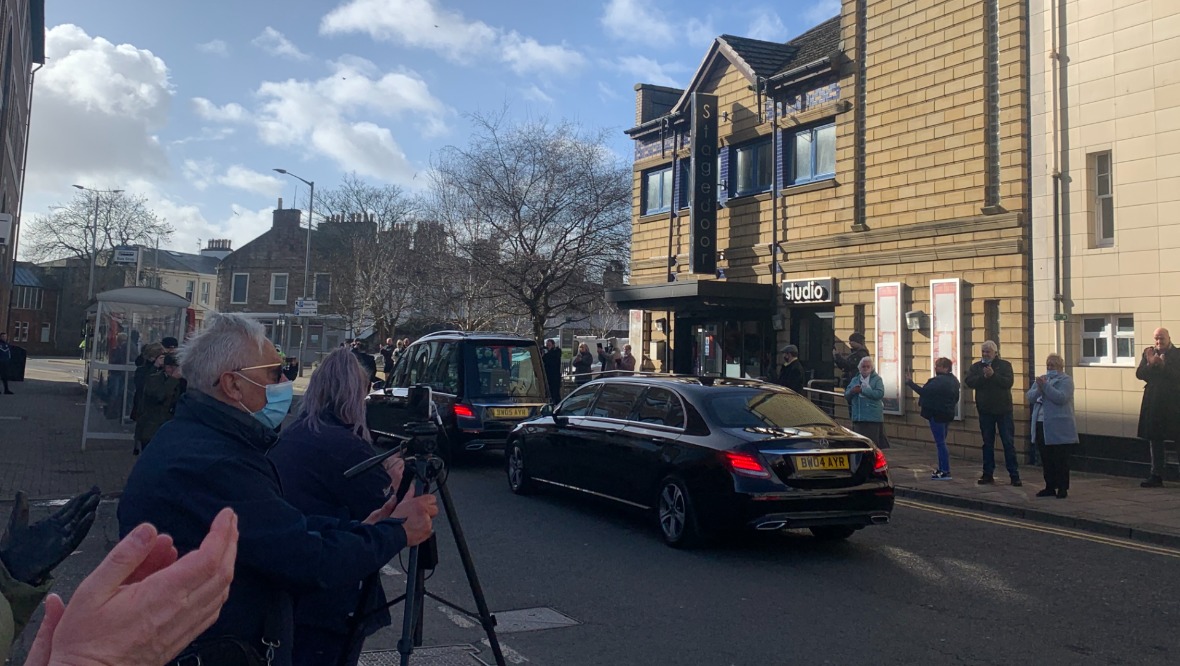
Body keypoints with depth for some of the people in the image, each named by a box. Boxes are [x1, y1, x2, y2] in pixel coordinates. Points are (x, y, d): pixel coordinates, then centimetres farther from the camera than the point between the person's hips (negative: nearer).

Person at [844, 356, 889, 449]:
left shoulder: (877, 379, 3)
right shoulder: (855, 380, 17)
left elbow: (880, 393, -14)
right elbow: (846, 396, 14)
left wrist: (862, 390, -16)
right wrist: (852, 391, -9)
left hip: (873, 418, -5)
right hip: (858, 417, 5)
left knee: (873, 443, -5)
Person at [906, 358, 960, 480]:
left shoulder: (939, 381, -21)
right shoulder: (954, 380, 11)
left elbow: (924, 392, -26)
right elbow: (956, 398, 19)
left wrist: (910, 382, -21)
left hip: (937, 414, -10)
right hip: (948, 414, 10)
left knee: (940, 443, -6)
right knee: (941, 442, 16)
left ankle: (946, 472, -6)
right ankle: (942, 469, 20)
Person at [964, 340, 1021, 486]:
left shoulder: (1004, 365, 0)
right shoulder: (976, 366, 7)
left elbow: (1009, 382, -14)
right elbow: (968, 381, -9)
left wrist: (993, 375, -23)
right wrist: (983, 376, -21)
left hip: (1003, 410, -2)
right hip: (985, 410, 2)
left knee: (1008, 443, 0)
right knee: (987, 444, 9)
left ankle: (1014, 475, 4)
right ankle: (988, 474, 15)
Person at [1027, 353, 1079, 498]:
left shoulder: (1066, 380, -3)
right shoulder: (1041, 379, 16)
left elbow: (1061, 398, -20)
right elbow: (1029, 397, 6)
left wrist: (1045, 386, -23)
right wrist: (1039, 388, -13)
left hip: (1058, 428, -6)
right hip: (1041, 425, 6)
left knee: (1060, 460, 0)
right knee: (1046, 459, 10)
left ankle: (1063, 488, 7)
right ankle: (1050, 487, 19)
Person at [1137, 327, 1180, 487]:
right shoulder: (1148, 353, 8)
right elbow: (1139, 374, 1)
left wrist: (1163, 365, -21)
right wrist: (1150, 364, -15)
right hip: (1153, 403, 3)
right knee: (1154, 439, 6)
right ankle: (1156, 475, 11)